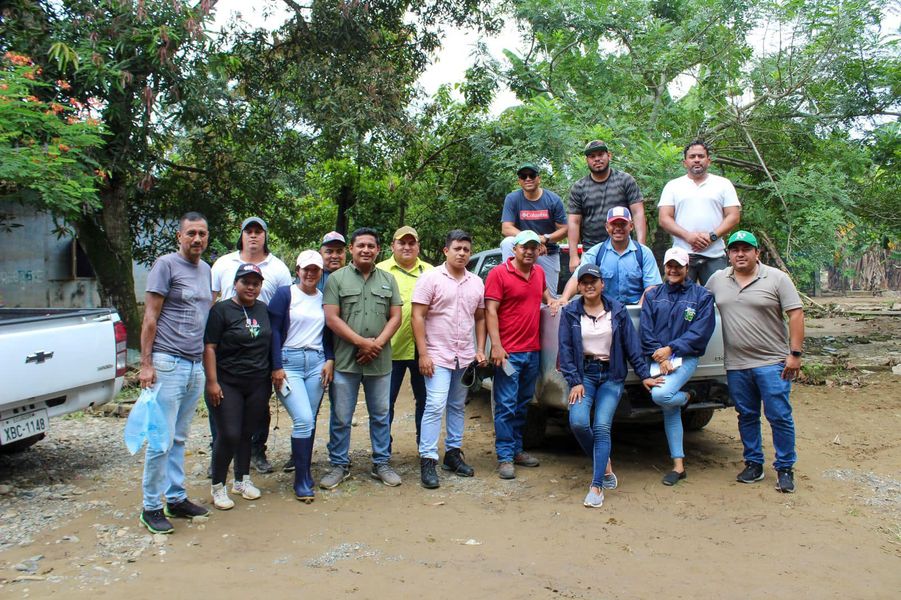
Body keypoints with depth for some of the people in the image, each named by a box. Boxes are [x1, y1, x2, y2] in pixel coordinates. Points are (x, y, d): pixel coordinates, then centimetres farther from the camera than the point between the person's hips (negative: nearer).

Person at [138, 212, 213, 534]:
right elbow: (150, 316, -8)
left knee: (179, 439, 14)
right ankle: (151, 507, 8)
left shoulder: (206, 270, 15)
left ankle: (176, 498, 23)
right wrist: (146, 363, -12)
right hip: (168, 363, -7)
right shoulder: (166, 265, -6)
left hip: (195, 365, 7)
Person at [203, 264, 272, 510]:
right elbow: (209, 348, -9)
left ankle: (242, 480, 26)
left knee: (247, 434, 10)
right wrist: (212, 381, -15)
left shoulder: (264, 310, 11)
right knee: (229, 435, -7)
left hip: (258, 384, 5)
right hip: (227, 384, -4)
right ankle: (218, 486, 9)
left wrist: (274, 372, 15)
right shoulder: (221, 310, -5)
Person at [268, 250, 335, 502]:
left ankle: (303, 470, 20)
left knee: (309, 422, 5)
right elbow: (274, 331, -4)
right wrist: (277, 367, -10)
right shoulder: (284, 294, 0)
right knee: (303, 419, -13)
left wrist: (330, 360, 2)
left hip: (317, 363, 4)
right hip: (289, 362, -4)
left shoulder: (324, 298, 12)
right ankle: (302, 483, -2)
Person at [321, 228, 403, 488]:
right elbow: (331, 318, -6)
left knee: (381, 415, 11)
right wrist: (361, 342, -13)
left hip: (380, 362, 3)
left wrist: (377, 343, -9)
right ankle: (339, 465, 19)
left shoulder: (388, 280, 11)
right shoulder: (337, 278, 1)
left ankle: (381, 464, 23)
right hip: (346, 360, -2)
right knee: (341, 417, 5)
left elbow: (395, 317, 6)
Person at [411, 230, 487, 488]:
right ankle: (428, 461, -6)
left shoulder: (476, 283, 11)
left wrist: (480, 350, 8)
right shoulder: (431, 278, -5)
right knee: (436, 406, -11)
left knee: (457, 406, 13)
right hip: (438, 355, -5)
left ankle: (453, 453, 25)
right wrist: (423, 354, -14)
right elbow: (418, 317, -8)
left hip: (465, 357, 6)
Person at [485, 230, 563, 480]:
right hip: (508, 352, -7)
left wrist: (552, 300, 13)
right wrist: (496, 346, -19)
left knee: (523, 404, 15)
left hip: (533, 351, 7)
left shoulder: (539, 272, 12)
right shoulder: (499, 273, -8)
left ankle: (517, 449, 26)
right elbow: (490, 311, -12)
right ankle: (505, 457, 3)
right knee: (506, 406, -4)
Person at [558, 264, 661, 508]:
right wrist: (574, 381, -7)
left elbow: (632, 345, 6)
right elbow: (565, 350, 0)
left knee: (602, 427, -12)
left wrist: (644, 375, 2)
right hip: (584, 373, 0)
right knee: (578, 421, -18)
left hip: (611, 375, 0)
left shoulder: (618, 311, 3)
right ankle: (604, 462, 11)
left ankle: (596, 487, -7)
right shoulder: (570, 312, 1)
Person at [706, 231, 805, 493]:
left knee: (779, 417, 0)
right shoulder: (717, 280, 7)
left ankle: (784, 468, 14)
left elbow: (796, 315, -6)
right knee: (747, 417, 13)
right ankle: (753, 464, 26)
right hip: (736, 365, 4)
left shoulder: (776, 279, -4)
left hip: (772, 363, -4)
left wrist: (795, 353, -12)